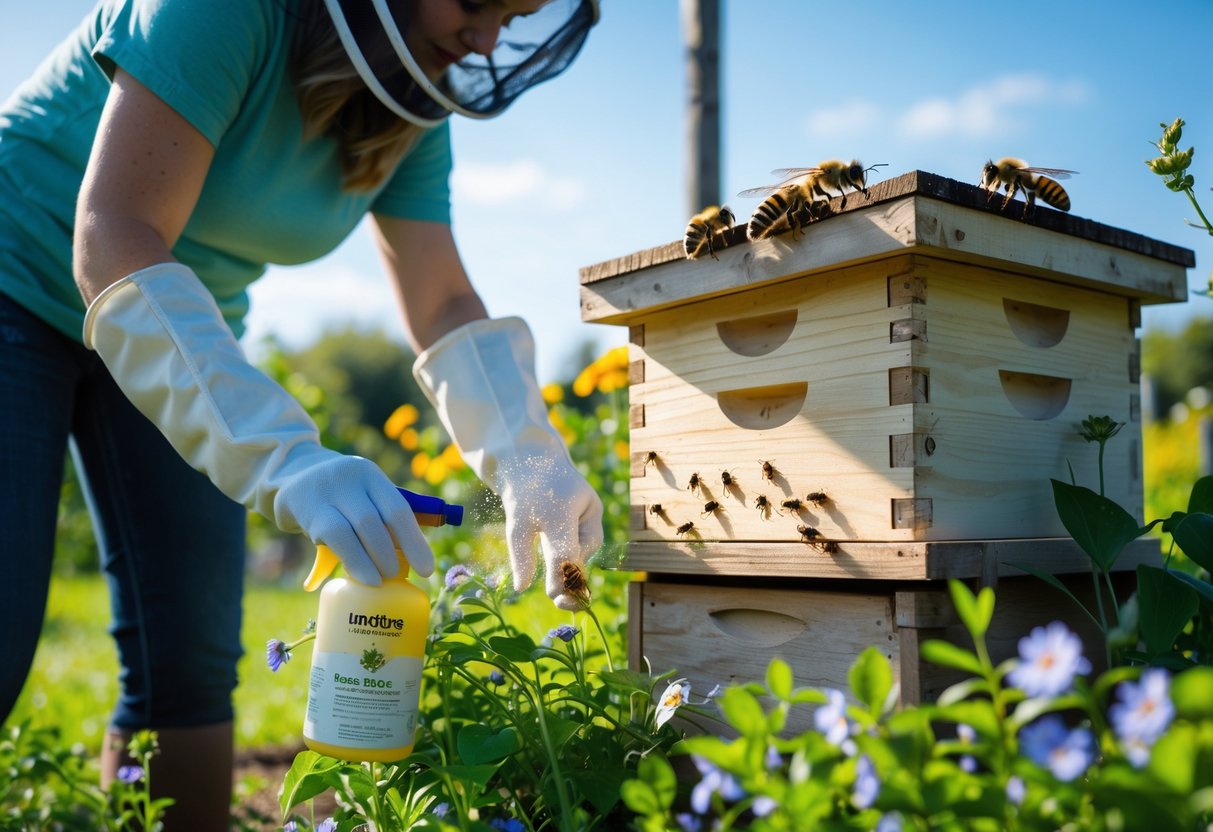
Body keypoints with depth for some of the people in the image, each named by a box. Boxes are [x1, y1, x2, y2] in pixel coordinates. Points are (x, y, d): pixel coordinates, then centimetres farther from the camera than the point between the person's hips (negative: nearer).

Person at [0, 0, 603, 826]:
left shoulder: (416, 115, -6)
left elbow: (445, 305, -8)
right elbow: (114, 240, -36)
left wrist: (529, 458, -25)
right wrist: (285, 455, -48)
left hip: (181, 326, 6)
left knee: (191, 658, -1)